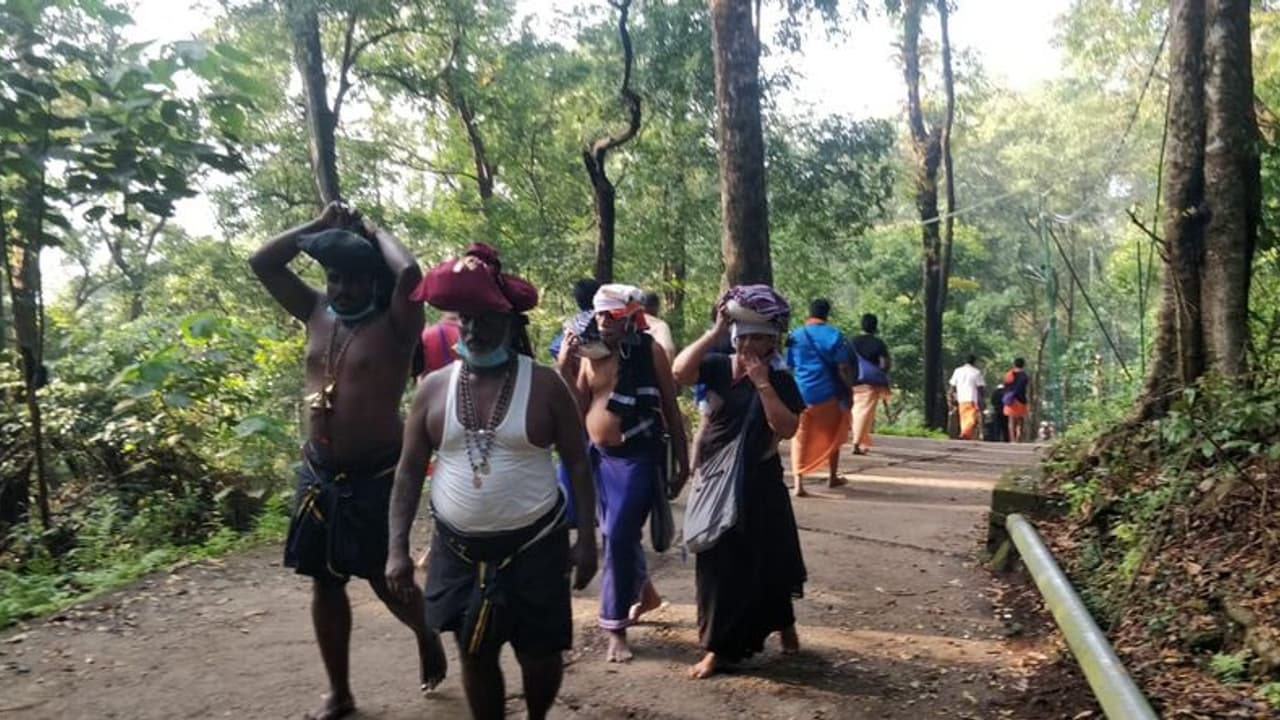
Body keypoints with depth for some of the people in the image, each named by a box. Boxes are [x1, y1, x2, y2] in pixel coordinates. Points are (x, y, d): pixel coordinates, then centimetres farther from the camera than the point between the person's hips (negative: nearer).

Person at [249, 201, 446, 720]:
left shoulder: (394, 324, -10)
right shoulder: (317, 313, 7)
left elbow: (410, 273, -29)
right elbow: (262, 264, 9)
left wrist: (376, 232, -10)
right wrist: (319, 226, 3)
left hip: (377, 476, -6)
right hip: (318, 474, 6)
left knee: (387, 580, 3)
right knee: (325, 582, 12)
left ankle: (427, 637, 37)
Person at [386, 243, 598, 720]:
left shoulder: (544, 385, -8)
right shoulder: (434, 388, -1)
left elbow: (578, 465, -3)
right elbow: (409, 471, 3)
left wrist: (587, 538, -8)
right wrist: (397, 548, -2)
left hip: (534, 546, -2)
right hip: (459, 549, 2)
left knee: (541, 654, 8)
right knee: (475, 656, 13)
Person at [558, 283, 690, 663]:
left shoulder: (650, 352, -8)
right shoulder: (590, 354, 4)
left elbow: (671, 410, -4)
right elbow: (579, 410, 4)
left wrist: (682, 464, -3)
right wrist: (565, 369, -8)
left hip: (638, 457, -5)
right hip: (599, 456, 5)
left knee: (619, 538, -9)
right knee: (618, 535, 18)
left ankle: (616, 628, 5)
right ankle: (645, 591, 43)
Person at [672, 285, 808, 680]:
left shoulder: (780, 380, -4)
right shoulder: (717, 366, -3)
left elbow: (787, 429, -17)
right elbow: (679, 371, -22)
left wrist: (762, 383, -21)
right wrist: (715, 332, -23)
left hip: (759, 485, -1)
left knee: (766, 560, 10)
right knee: (718, 564, 7)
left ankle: (784, 625, 36)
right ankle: (718, 646, 20)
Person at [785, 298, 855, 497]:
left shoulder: (795, 336, 4)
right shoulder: (834, 335, -3)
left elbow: (788, 367, 6)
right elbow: (843, 369, -6)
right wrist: (849, 390, 3)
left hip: (800, 393, 1)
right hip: (827, 393, -1)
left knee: (800, 437, 4)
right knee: (832, 435, 19)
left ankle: (798, 482, -11)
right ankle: (832, 477, 32)